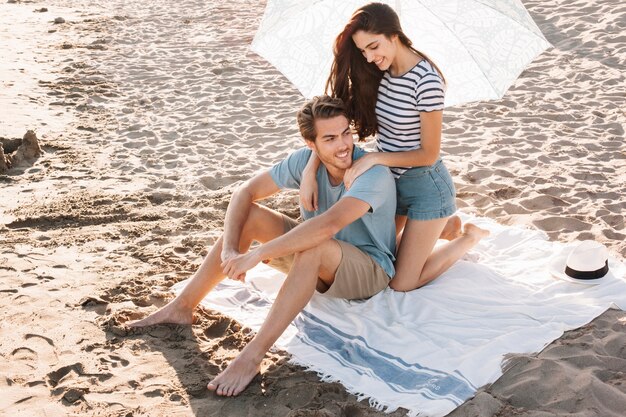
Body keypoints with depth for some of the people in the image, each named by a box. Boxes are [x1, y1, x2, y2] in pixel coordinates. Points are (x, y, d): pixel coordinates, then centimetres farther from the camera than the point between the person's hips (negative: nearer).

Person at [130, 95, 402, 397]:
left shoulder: (375, 174, -29)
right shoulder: (306, 161, -11)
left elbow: (328, 225, -44)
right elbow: (245, 193, -10)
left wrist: (256, 255, -43)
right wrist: (230, 249, -26)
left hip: (370, 271, -6)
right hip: (318, 266, 6)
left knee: (315, 247, -39)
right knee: (249, 216, -9)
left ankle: (252, 356, -36)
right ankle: (182, 307, -3)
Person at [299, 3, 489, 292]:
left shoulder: (426, 81, -25)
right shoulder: (377, 73, -4)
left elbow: (429, 154, -19)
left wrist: (374, 158, -24)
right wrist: (310, 170, -21)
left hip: (425, 187, -7)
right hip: (390, 182, 7)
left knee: (401, 284, -1)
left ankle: (469, 237, 20)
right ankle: (444, 227, 34)